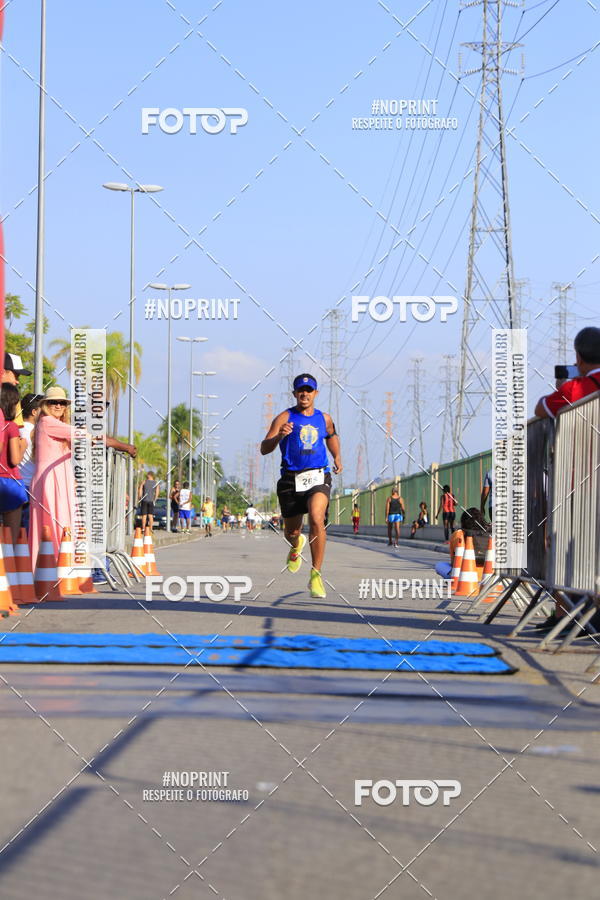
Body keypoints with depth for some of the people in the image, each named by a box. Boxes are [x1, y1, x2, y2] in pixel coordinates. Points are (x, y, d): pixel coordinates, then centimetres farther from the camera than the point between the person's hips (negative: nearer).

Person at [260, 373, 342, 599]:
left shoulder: (324, 418, 10)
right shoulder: (285, 418, -1)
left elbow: (331, 436, 35)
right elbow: (264, 449, -10)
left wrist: (337, 457, 20)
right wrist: (279, 436, -29)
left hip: (318, 478, 0)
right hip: (291, 480, 0)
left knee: (317, 519, -26)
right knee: (291, 532, 11)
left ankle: (316, 575, -21)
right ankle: (296, 545, 53)